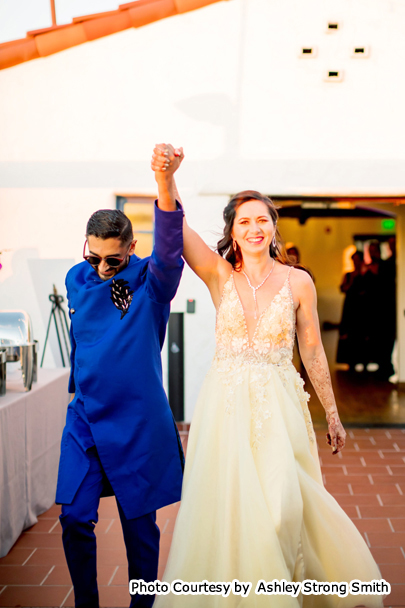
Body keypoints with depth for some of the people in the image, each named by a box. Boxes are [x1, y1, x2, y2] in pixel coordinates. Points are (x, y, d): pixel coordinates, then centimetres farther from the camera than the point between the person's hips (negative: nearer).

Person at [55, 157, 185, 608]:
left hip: (137, 421, -3)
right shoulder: (77, 280, 3)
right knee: (75, 518, 1)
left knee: (139, 522, 7)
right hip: (84, 416, 4)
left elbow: (169, 250, -33)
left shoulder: (151, 281, -10)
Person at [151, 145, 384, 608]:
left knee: (279, 504, -2)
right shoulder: (220, 274, 0)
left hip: (278, 405, -1)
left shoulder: (298, 282, -1)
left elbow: (313, 351, 5)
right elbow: (176, 226, -15)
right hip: (225, 403, 1)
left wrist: (332, 414, 9)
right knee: (225, 505, 5)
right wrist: (165, 176, -33)